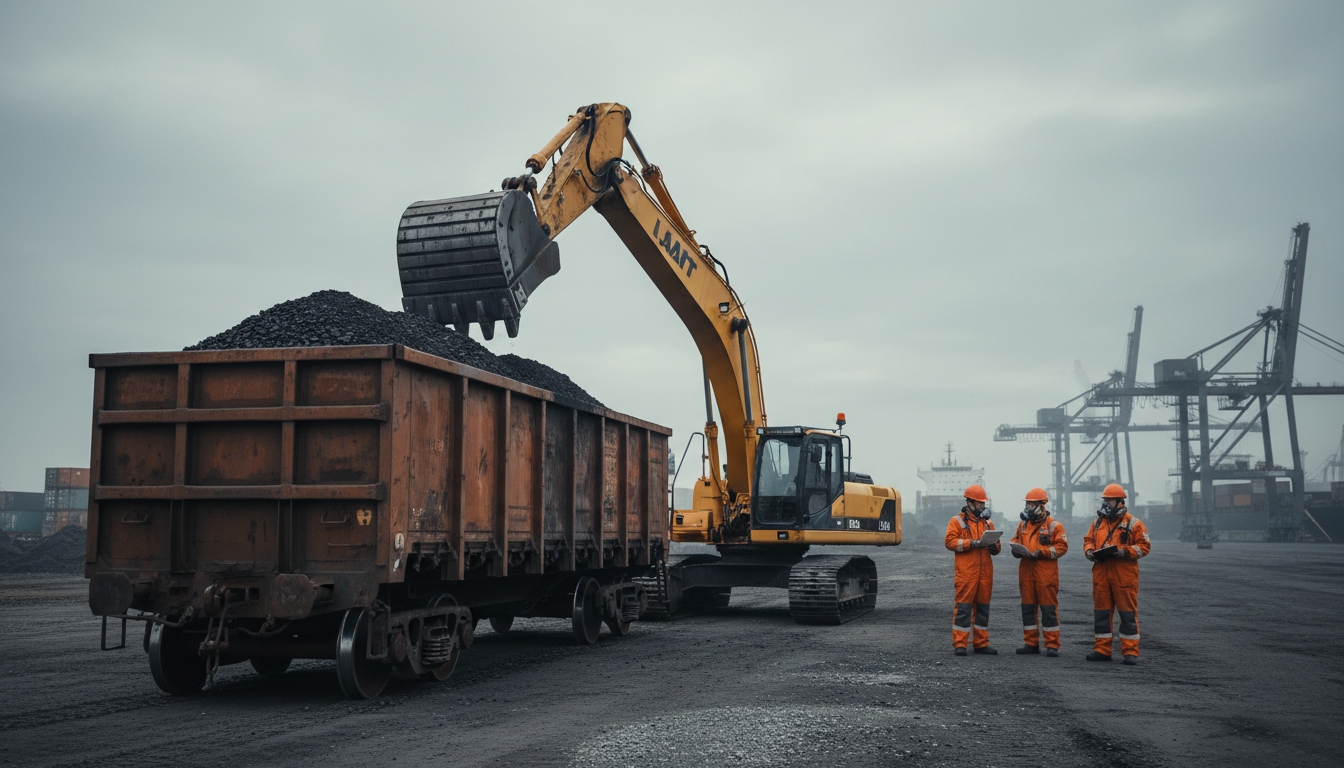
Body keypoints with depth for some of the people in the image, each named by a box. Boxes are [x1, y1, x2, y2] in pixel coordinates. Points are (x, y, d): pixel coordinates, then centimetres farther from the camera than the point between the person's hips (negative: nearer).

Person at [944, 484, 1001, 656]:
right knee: (963, 607, -6)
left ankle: (981, 643, 16)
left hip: (985, 572, 6)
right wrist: (972, 543, -17)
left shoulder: (988, 522, 18)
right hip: (966, 572, -6)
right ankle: (959, 644, -3)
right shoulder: (957, 521, 2)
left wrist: (995, 546, -2)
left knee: (983, 607, 9)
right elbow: (950, 541, -9)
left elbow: (996, 545, 22)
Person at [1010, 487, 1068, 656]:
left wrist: (1040, 552, -16)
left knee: (1049, 608, -3)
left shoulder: (1053, 525, -4)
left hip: (1045, 573, -6)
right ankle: (1030, 643, 17)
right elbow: (1015, 541, 23)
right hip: (1026, 572, 6)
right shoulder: (1023, 524, 15)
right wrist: (1016, 549, 0)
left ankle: (1052, 645, 2)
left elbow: (1061, 546, -8)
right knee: (1027, 607, 9)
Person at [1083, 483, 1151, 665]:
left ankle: (1130, 651, 3)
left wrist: (1125, 551, -17)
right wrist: (1089, 551, -1)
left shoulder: (1133, 523, -1)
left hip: (1124, 574, -5)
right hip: (1101, 573, 5)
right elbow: (1088, 540, 20)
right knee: (1101, 612, 7)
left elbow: (1144, 545, -4)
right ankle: (1102, 649, 14)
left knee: (1128, 613, -2)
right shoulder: (1098, 522, 15)